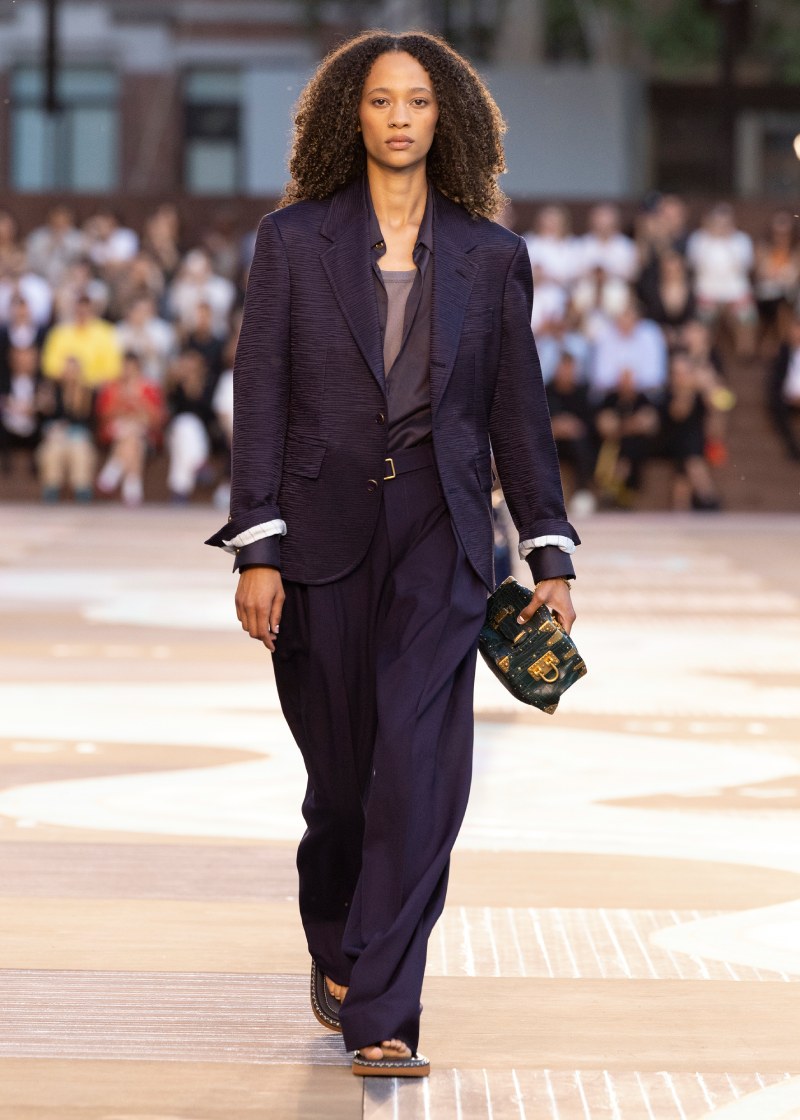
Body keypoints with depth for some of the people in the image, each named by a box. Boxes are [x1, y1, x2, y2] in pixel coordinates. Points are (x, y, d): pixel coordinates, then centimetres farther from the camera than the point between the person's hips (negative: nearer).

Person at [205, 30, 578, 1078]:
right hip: (324, 529, 0)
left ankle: (380, 1017, -13)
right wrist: (257, 551, -7)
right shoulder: (294, 240, 3)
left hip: (440, 530, 0)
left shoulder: (490, 254, 7)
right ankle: (334, 950, 36)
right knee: (341, 766, 8)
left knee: (418, 760, -14)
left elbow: (518, 407, 10)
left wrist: (550, 558, 7)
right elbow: (260, 396, 0)